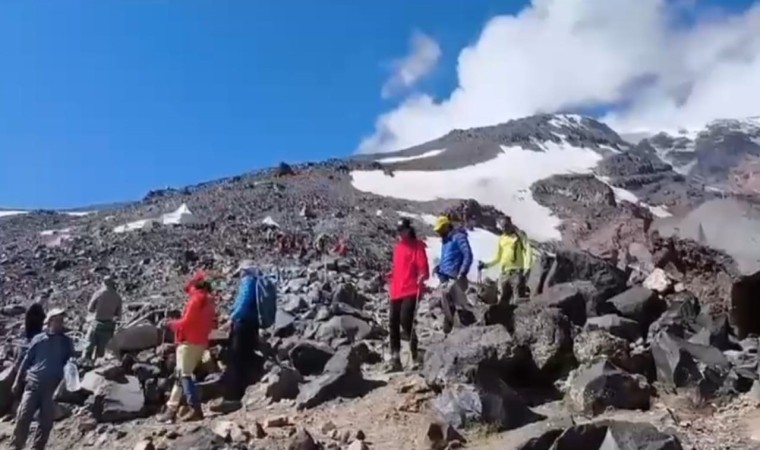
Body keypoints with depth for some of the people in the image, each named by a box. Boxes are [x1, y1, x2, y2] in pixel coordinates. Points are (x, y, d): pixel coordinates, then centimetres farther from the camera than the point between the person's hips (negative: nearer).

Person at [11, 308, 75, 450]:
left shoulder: (67, 342, 7)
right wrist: (18, 381, 10)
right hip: (33, 383, 0)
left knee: (46, 421, 3)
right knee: (23, 417, -4)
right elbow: (27, 360, 11)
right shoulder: (39, 339, 6)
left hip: (53, 386, 1)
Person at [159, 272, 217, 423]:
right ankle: (171, 409, 21)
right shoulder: (209, 301, 12)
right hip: (201, 342, 9)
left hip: (189, 342, -9)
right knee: (180, 375, 16)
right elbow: (211, 324, 16)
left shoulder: (196, 299, -13)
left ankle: (195, 409, -14)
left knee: (185, 375, -7)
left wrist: (172, 324, 0)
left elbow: (186, 322, -15)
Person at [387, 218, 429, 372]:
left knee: (405, 320, -17)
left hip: (411, 290, -8)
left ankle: (415, 357, -4)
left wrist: (422, 276, -28)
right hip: (397, 291, 8)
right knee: (393, 323, 6)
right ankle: (395, 359, 14)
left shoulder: (417, 246, -2)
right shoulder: (397, 247, 19)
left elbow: (423, 266, -10)